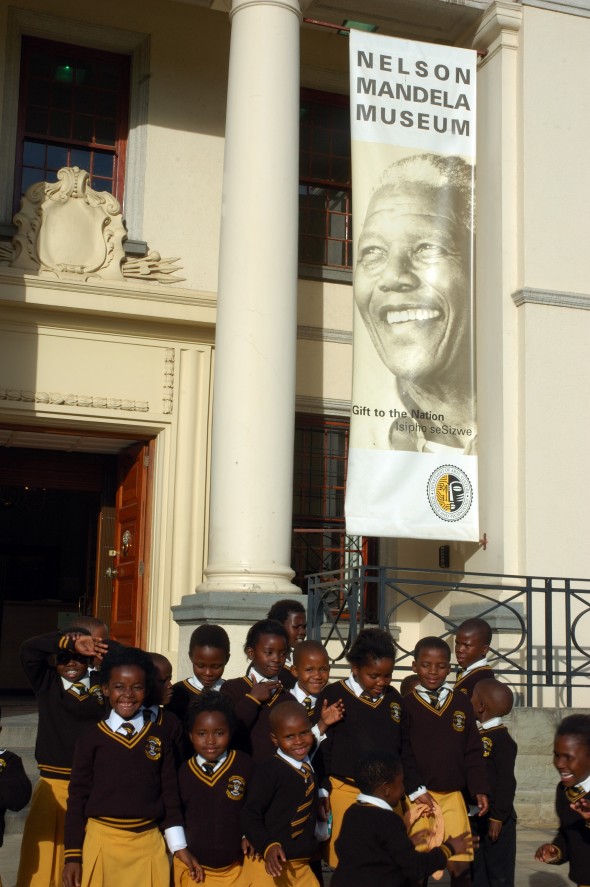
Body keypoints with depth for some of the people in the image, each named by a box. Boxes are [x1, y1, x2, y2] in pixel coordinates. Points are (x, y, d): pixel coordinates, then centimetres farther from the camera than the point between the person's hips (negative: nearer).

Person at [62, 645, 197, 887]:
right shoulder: (91, 738, -1)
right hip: (102, 841, -1)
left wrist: (179, 846, 6)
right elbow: (77, 796, 0)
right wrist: (73, 855, -2)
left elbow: (170, 794, 7)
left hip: (149, 843, 1)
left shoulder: (159, 737, 4)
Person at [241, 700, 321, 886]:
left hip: (301, 865, 7)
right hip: (269, 865, -7)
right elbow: (251, 814, -21)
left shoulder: (309, 768, 10)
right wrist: (268, 846, -31)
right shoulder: (268, 771, -15)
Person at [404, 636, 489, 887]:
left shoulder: (461, 703, 6)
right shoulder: (406, 705, -3)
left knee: (461, 863, 1)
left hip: (452, 796, 2)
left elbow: (473, 752, 8)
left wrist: (479, 789, 1)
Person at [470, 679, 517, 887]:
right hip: (475, 816, 9)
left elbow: (506, 783, -19)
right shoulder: (478, 736, 9)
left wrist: (498, 817, -18)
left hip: (496, 818, -9)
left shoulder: (502, 740, -17)